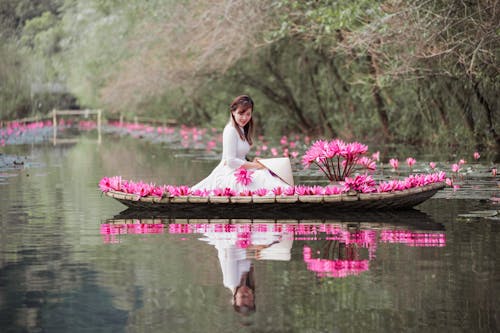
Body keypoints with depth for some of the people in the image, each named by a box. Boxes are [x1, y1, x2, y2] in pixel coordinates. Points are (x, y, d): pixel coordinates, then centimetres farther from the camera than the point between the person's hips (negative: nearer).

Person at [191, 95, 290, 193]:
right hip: (230, 174, -9)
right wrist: (255, 165, -11)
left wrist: (252, 163, 0)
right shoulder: (231, 130, -12)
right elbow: (231, 161, -16)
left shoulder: (241, 130, 16)